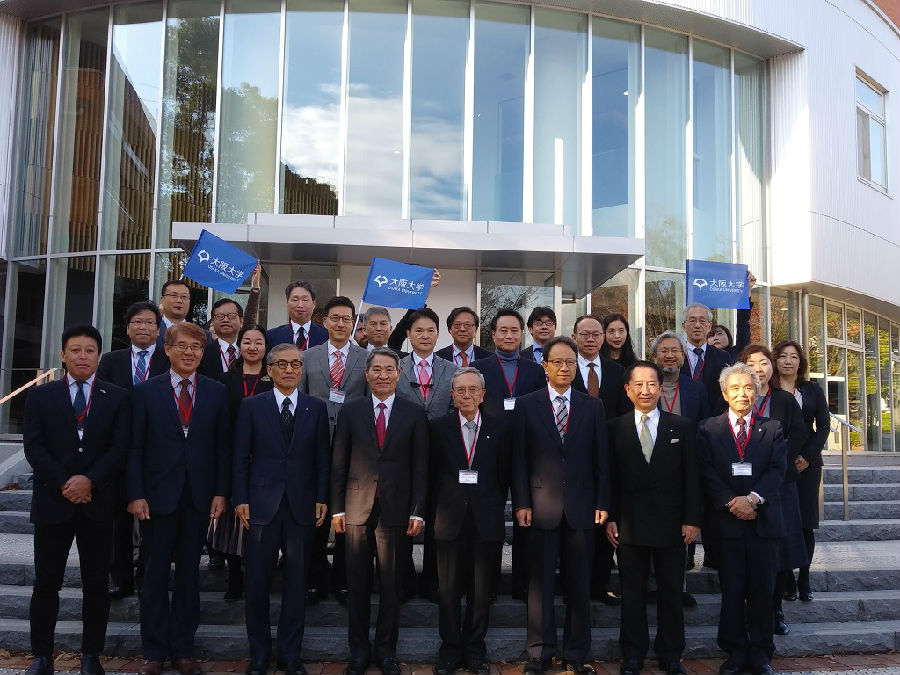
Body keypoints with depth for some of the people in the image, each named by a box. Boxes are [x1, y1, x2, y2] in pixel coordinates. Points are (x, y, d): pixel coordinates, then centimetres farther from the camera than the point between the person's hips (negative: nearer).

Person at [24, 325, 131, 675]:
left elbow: (120, 448, -2)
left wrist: (89, 480, -15)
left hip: (98, 503, 0)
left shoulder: (117, 397, 5)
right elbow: (33, 447, -1)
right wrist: (64, 484, -12)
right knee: (46, 583, 6)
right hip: (52, 501, 0)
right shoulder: (40, 396, 7)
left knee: (96, 583, 6)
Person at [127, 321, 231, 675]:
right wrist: (136, 494, -8)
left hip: (199, 497, 1)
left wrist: (220, 492, -1)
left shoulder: (216, 392, 4)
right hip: (157, 496, -1)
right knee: (155, 575, 8)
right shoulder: (145, 391, 0)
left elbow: (223, 446, 5)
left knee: (189, 573, 10)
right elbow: (135, 447, -1)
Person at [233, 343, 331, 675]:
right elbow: (240, 457, 2)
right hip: (262, 504, -1)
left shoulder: (317, 408, 6)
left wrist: (322, 499, 1)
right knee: (257, 582, 4)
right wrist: (241, 499, -4)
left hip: (302, 505, 1)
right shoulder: (252, 406, 3)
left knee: (296, 582, 7)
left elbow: (323, 458, 6)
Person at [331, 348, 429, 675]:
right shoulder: (350, 411, 4)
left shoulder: (414, 413, 3)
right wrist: (337, 508, 0)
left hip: (395, 509, 0)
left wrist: (417, 511, -3)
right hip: (357, 507, 1)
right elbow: (339, 462, 4)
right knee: (357, 584, 8)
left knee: (391, 584, 8)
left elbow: (420, 466, 1)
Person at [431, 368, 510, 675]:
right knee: (449, 589, 7)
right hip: (450, 520, 0)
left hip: (486, 520, 1)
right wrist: (439, 507, 1)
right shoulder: (439, 427, 2)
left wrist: (495, 508, 3)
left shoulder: (498, 429, 3)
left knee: (481, 590, 8)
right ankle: (450, 650, 22)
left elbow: (504, 475, 7)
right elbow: (433, 473, 5)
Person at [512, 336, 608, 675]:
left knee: (580, 583, 8)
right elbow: (519, 458, 0)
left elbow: (601, 459, 5)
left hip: (581, 506, 1)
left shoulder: (593, 406, 6)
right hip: (541, 505, -1)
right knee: (540, 582, 6)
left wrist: (602, 503, 0)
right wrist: (521, 503, -5)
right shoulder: (527, 404, 2)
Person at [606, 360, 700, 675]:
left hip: (671, 523, 0)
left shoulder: (683, 427, 3)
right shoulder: (615, 428, 3)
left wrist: (692, 520, -4)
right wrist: (610, 518, -3)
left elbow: (691, 477, 1)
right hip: (629, 524, 0)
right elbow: (610, 478, 2)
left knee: (671, 592, 10)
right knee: (632, 593, 9)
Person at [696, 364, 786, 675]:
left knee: (762, 590, 6)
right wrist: (731, 502, -14)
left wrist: (753, 498, -15)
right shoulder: (708, 429, 5)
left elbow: (777, 469, -1)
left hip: (763, 520, 1)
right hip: (726, 520, -1)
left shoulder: (772, 428, 9)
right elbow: (707, 473, -3)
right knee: (731, 590, 4)